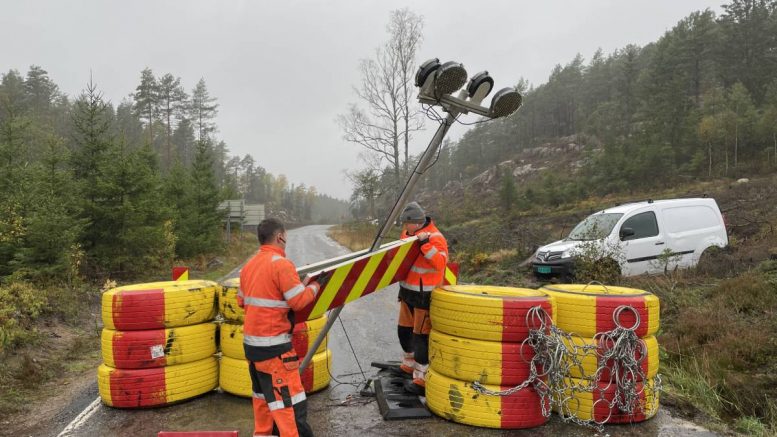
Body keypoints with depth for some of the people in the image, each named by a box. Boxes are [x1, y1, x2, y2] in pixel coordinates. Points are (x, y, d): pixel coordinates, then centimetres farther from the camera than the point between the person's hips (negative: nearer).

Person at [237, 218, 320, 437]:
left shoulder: (249, 265, 9)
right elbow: (299, 301, -17)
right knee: (291, 401, -5)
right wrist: (314, 287, 0)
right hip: (273, 346, -9)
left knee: (263, 394, 22)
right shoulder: (281, 264, -16)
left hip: (251, 342, 9)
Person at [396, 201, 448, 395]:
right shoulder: (407, 233, 8)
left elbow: (441, 262, -30)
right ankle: (409, 365, 38)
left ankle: (421, 379, 2)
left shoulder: (435, 237, -18)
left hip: (424, 295, -9)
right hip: (407, 292, 9)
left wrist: (425, 244, -36)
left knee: (421, 335, -6)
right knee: (404, 330, 18)